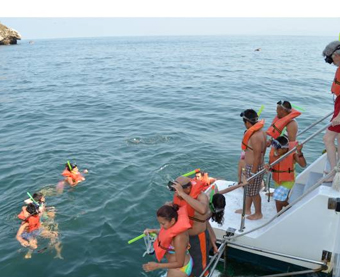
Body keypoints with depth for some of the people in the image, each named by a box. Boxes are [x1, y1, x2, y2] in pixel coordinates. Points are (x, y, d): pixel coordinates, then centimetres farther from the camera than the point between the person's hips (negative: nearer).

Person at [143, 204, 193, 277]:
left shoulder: (179, 238, -39)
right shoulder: (176, 225, -16)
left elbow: (179, 263, -27)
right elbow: (166, 233, 9)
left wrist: (157, 265, -28)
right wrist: (154, 231, -5)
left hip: (180, 269, -7)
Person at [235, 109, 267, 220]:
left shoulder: (255, 137, -28)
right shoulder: (261, 132, 2)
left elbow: (257, 157, -26)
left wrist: (252, 174, -20)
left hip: (254, 168, -10)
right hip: (250, 166, 10)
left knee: (253, 192, 10)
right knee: (248, 188, 24)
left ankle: (258, 213, 30)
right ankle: (247, 209, 42)